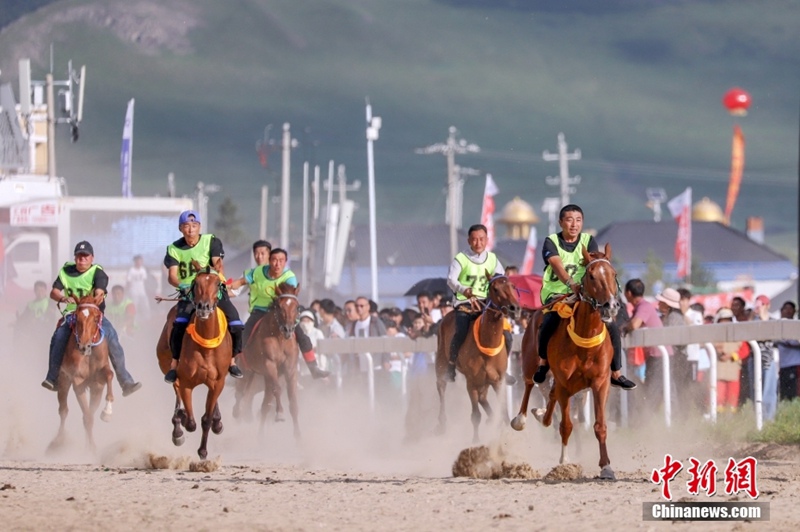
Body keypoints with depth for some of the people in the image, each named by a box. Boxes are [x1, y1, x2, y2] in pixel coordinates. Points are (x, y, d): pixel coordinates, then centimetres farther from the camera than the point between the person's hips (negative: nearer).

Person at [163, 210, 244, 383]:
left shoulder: (211, 241, 1)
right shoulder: (174, 249, 0)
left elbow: (218, 263, -11)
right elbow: (172, 276, -10)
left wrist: (219, 275, -32)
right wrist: (181, 285, -31)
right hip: (188, 293, -1)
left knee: (236, 324, -12)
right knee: (179, 323, -28)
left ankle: (232, 360, 9)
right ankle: (174, 364, -17)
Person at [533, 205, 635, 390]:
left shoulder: (589, 241, 7)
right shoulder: (551, 242, -2)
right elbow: (557, 265, -22)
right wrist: (571, 284, -41)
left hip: (583, 295, 3)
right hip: (556, 294, -3)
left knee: (612, 328, -10)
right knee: (548, 324, -34)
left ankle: (616, 374, 4)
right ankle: (543, 363, -9)